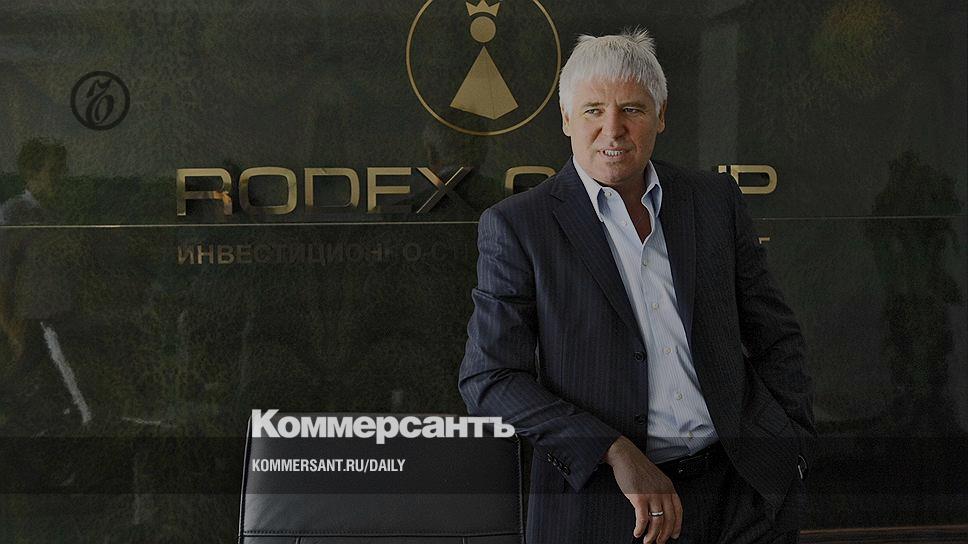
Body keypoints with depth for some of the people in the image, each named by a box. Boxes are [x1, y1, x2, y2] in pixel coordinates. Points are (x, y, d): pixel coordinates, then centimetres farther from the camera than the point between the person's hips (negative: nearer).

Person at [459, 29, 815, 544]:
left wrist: (792, 451, 2)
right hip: (598, 498, -3)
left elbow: (774, 337, 12)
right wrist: (617, 452, -18)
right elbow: (488, 378, -10)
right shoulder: (516, 226, -6)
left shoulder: (716, 199, 5)